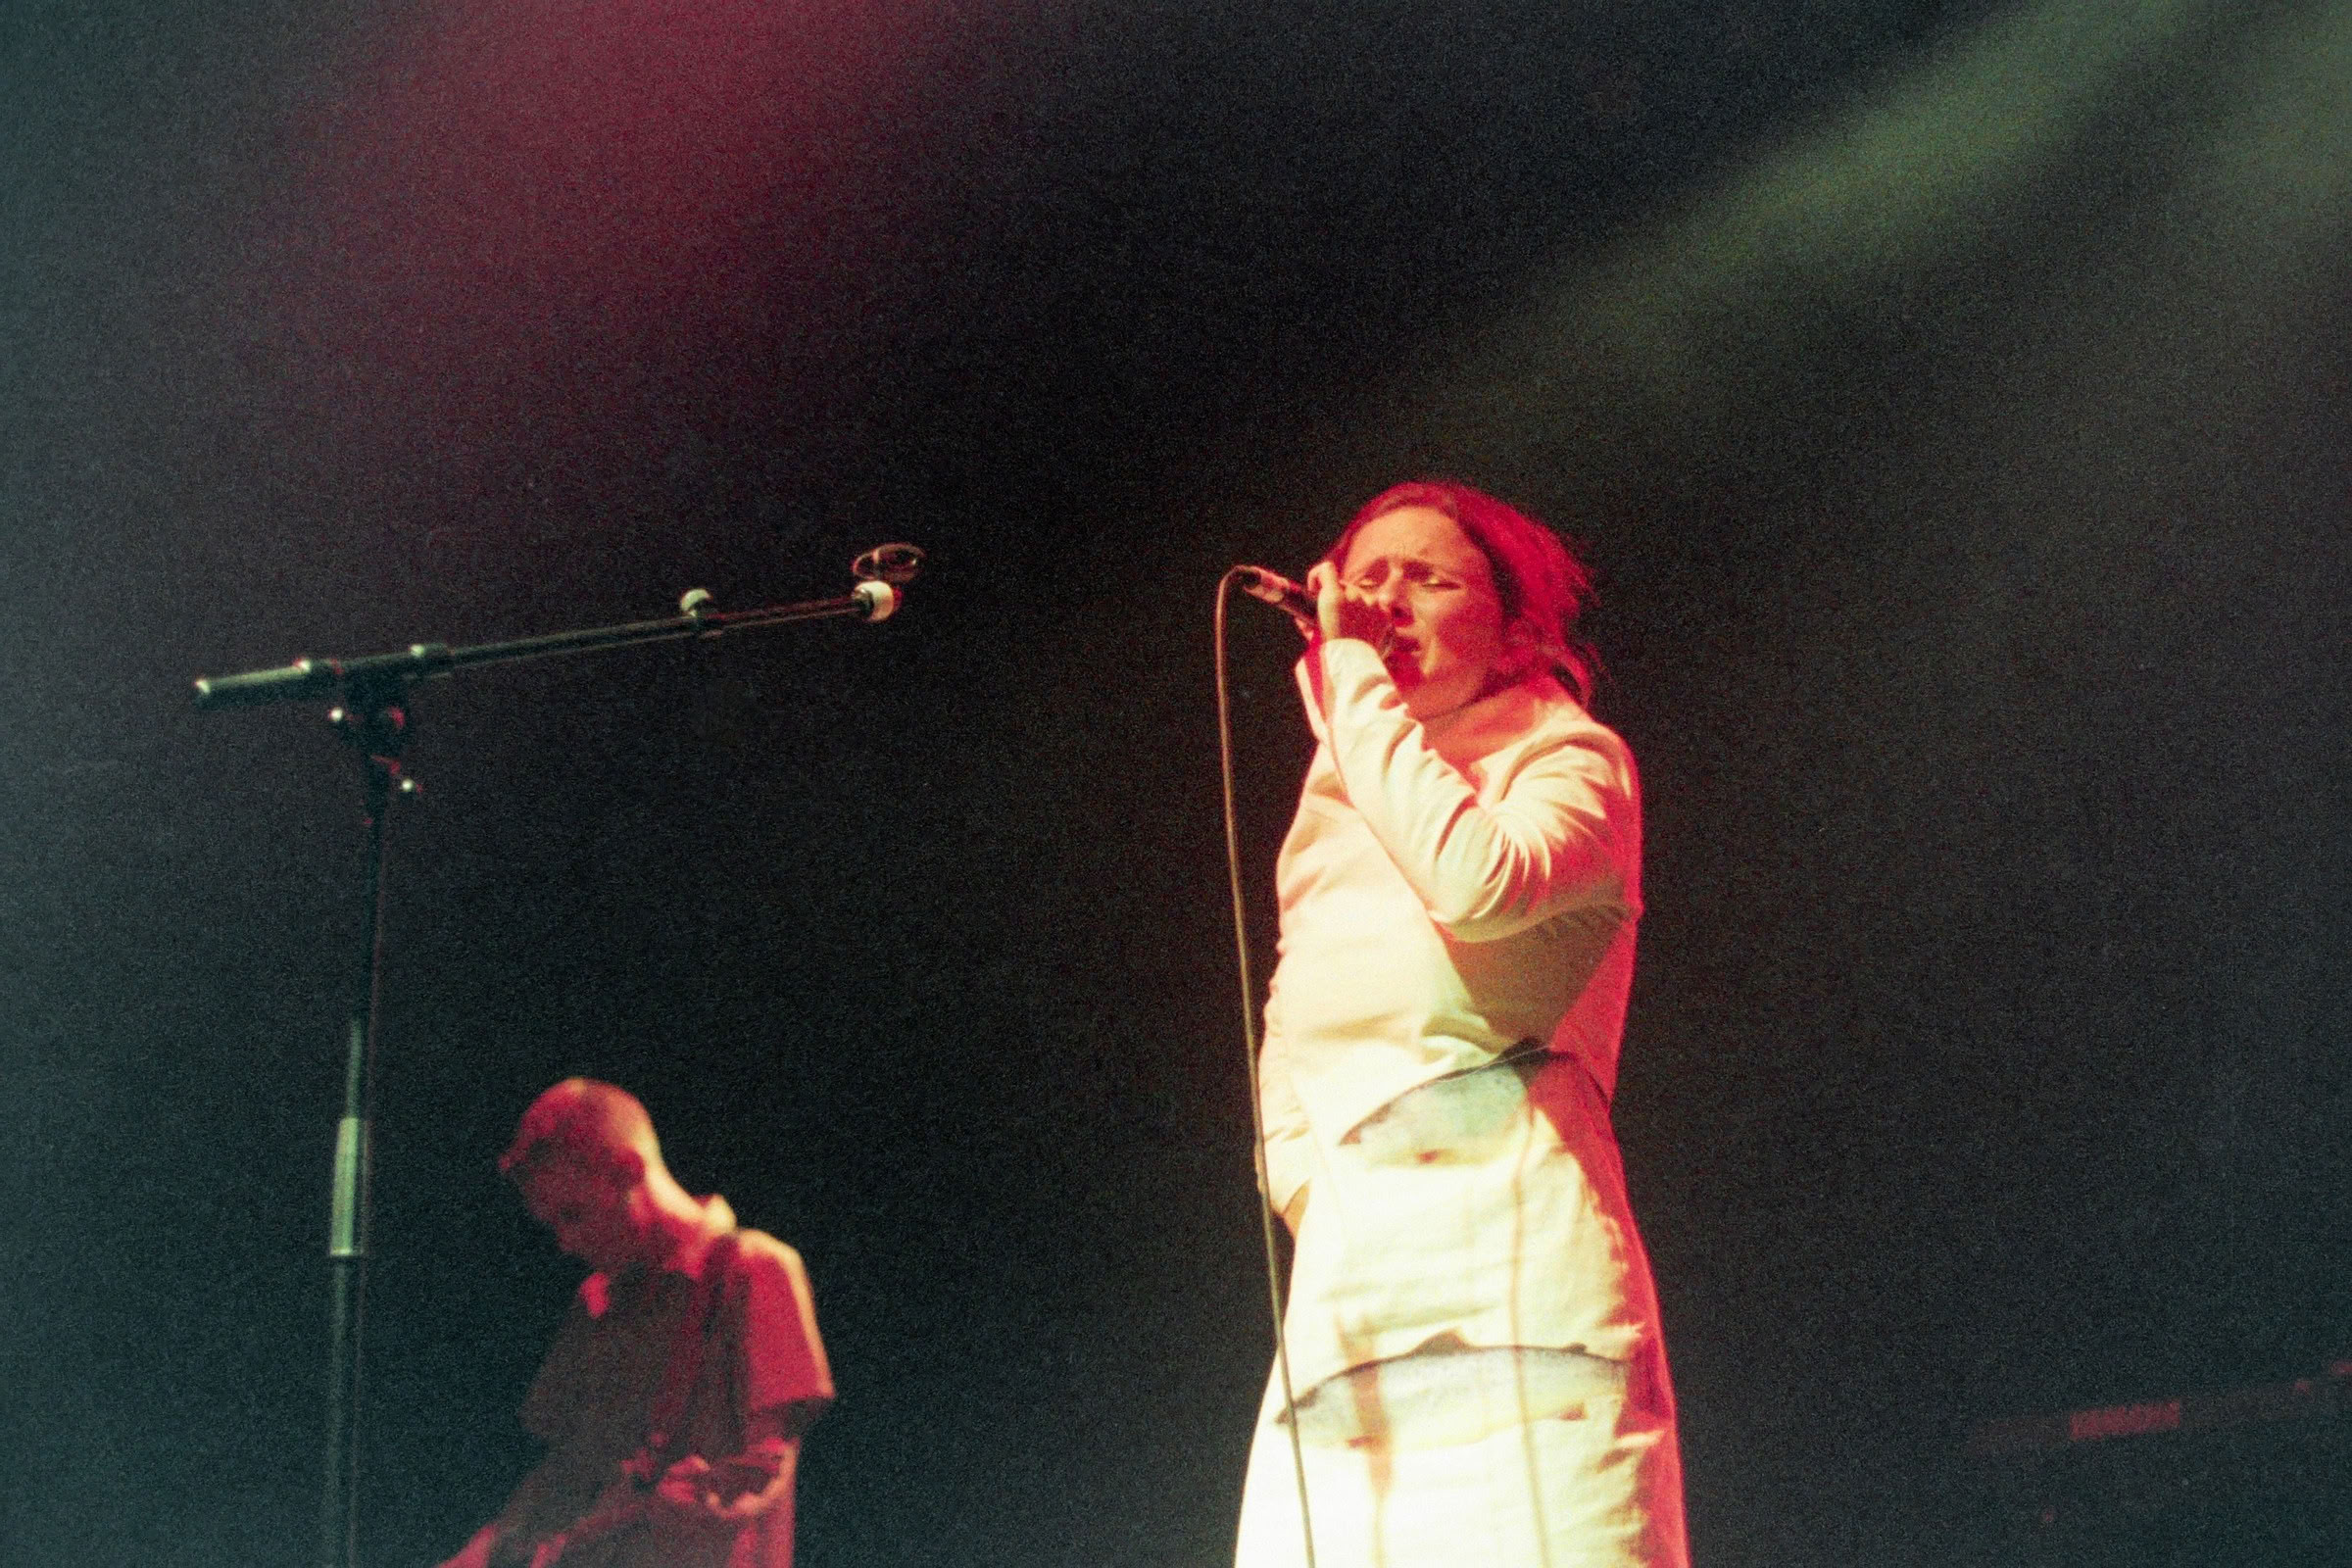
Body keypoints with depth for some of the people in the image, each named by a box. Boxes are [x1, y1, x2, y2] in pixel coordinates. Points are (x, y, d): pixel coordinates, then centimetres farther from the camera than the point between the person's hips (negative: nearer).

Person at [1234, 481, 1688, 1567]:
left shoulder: (1570, 762, 9)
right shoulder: (1334, 811, 26)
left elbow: (1478, 882, -15)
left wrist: (1355, 679, -4)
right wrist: (1309, 1185, 6)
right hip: (1344, 1296, 5)